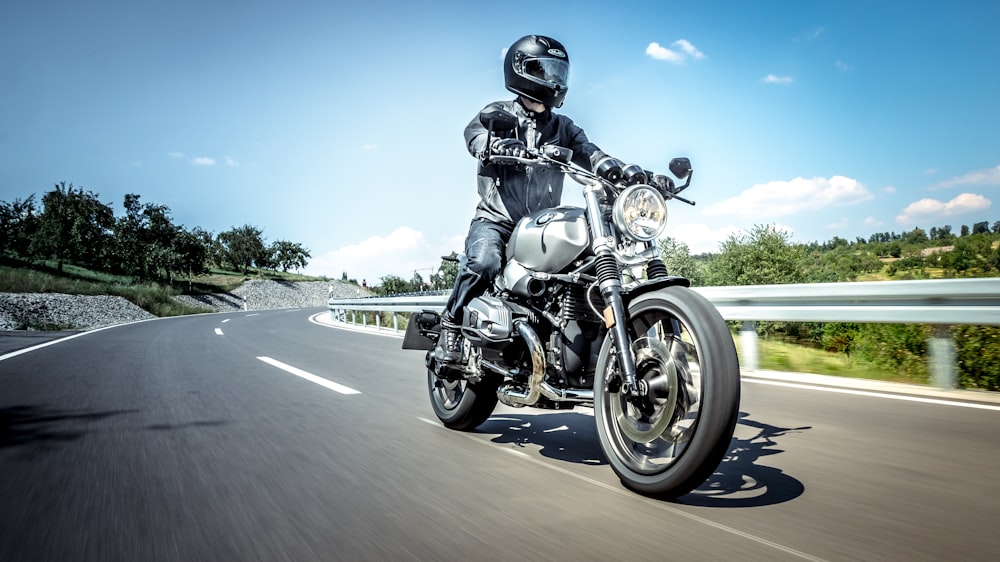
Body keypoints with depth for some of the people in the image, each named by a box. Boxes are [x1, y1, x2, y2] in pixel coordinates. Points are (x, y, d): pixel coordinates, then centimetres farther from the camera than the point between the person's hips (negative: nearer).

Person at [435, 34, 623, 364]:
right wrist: (500, 144, -40)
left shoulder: (562, 127, 18)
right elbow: (476, 132, -16)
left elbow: (589, 154, 4)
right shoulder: (498, 113, 6)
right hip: (496, 219, -4)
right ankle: (452, 325, -9)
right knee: (483, 263, -32)